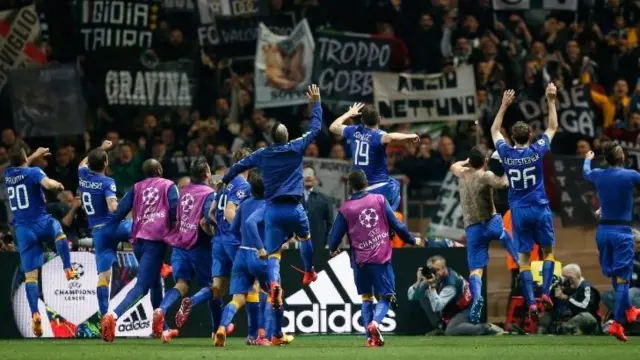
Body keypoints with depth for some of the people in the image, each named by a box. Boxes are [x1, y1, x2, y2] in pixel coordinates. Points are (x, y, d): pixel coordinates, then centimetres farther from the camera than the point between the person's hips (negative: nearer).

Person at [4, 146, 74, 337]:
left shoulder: (8, 174, 10)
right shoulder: (33, 172, -5)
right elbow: (48, 184, -29)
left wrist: (35, 156, 42)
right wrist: (59, 185, -14)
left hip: (22, 230, 3)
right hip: (41, 223, -3)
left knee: (30, 275, 0)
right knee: (58, 230, 32)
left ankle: (35, 314, -11)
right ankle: (68, 269, 17)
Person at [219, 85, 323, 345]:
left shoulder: (262, 155, 5)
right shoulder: (296, 148, -1)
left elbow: (238, 166, 16)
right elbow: (315, 128, 9)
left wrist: (224, 182, 33)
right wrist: (316, 103, 21)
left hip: (273, 209, 1)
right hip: (294, 207, 0)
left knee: (273, 254, -5)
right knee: (305, 237, 31)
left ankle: (274, 283, -33)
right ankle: (309, 273, 48)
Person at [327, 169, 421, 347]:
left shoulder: (345, 209, 0)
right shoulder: (379, 199, -1)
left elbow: (335, 236, 4)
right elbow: (396, 224, -1)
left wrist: (333, 250, 26)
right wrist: (412, 240, 14)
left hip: (360, 260, 1)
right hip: (382, 258, -1)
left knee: (366, 297, 17)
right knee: (386, 296, 6)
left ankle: (371, 337, 9)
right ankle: (375, 322, -23)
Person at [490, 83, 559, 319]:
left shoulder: (507, 154, -4)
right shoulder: (536, 151, -8)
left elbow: (494, 130, 15)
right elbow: (553, 127, 6)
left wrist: (504, 105, 18)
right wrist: (551, 101, 10)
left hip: (518, 211, 1)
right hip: (539, 209, -1)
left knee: (524, 257, 2)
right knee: (548, 251, 13)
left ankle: (531, 302, -7)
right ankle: (546, 292, -4)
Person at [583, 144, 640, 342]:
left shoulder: (598, 175, 3)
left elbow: (586, 172, 27)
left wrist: (588, 159, 49)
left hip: (603, 229, 5)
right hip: (622, 231, -5)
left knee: (614, 275, 19)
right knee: (622, 278, -5)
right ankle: (617, 323, -11)